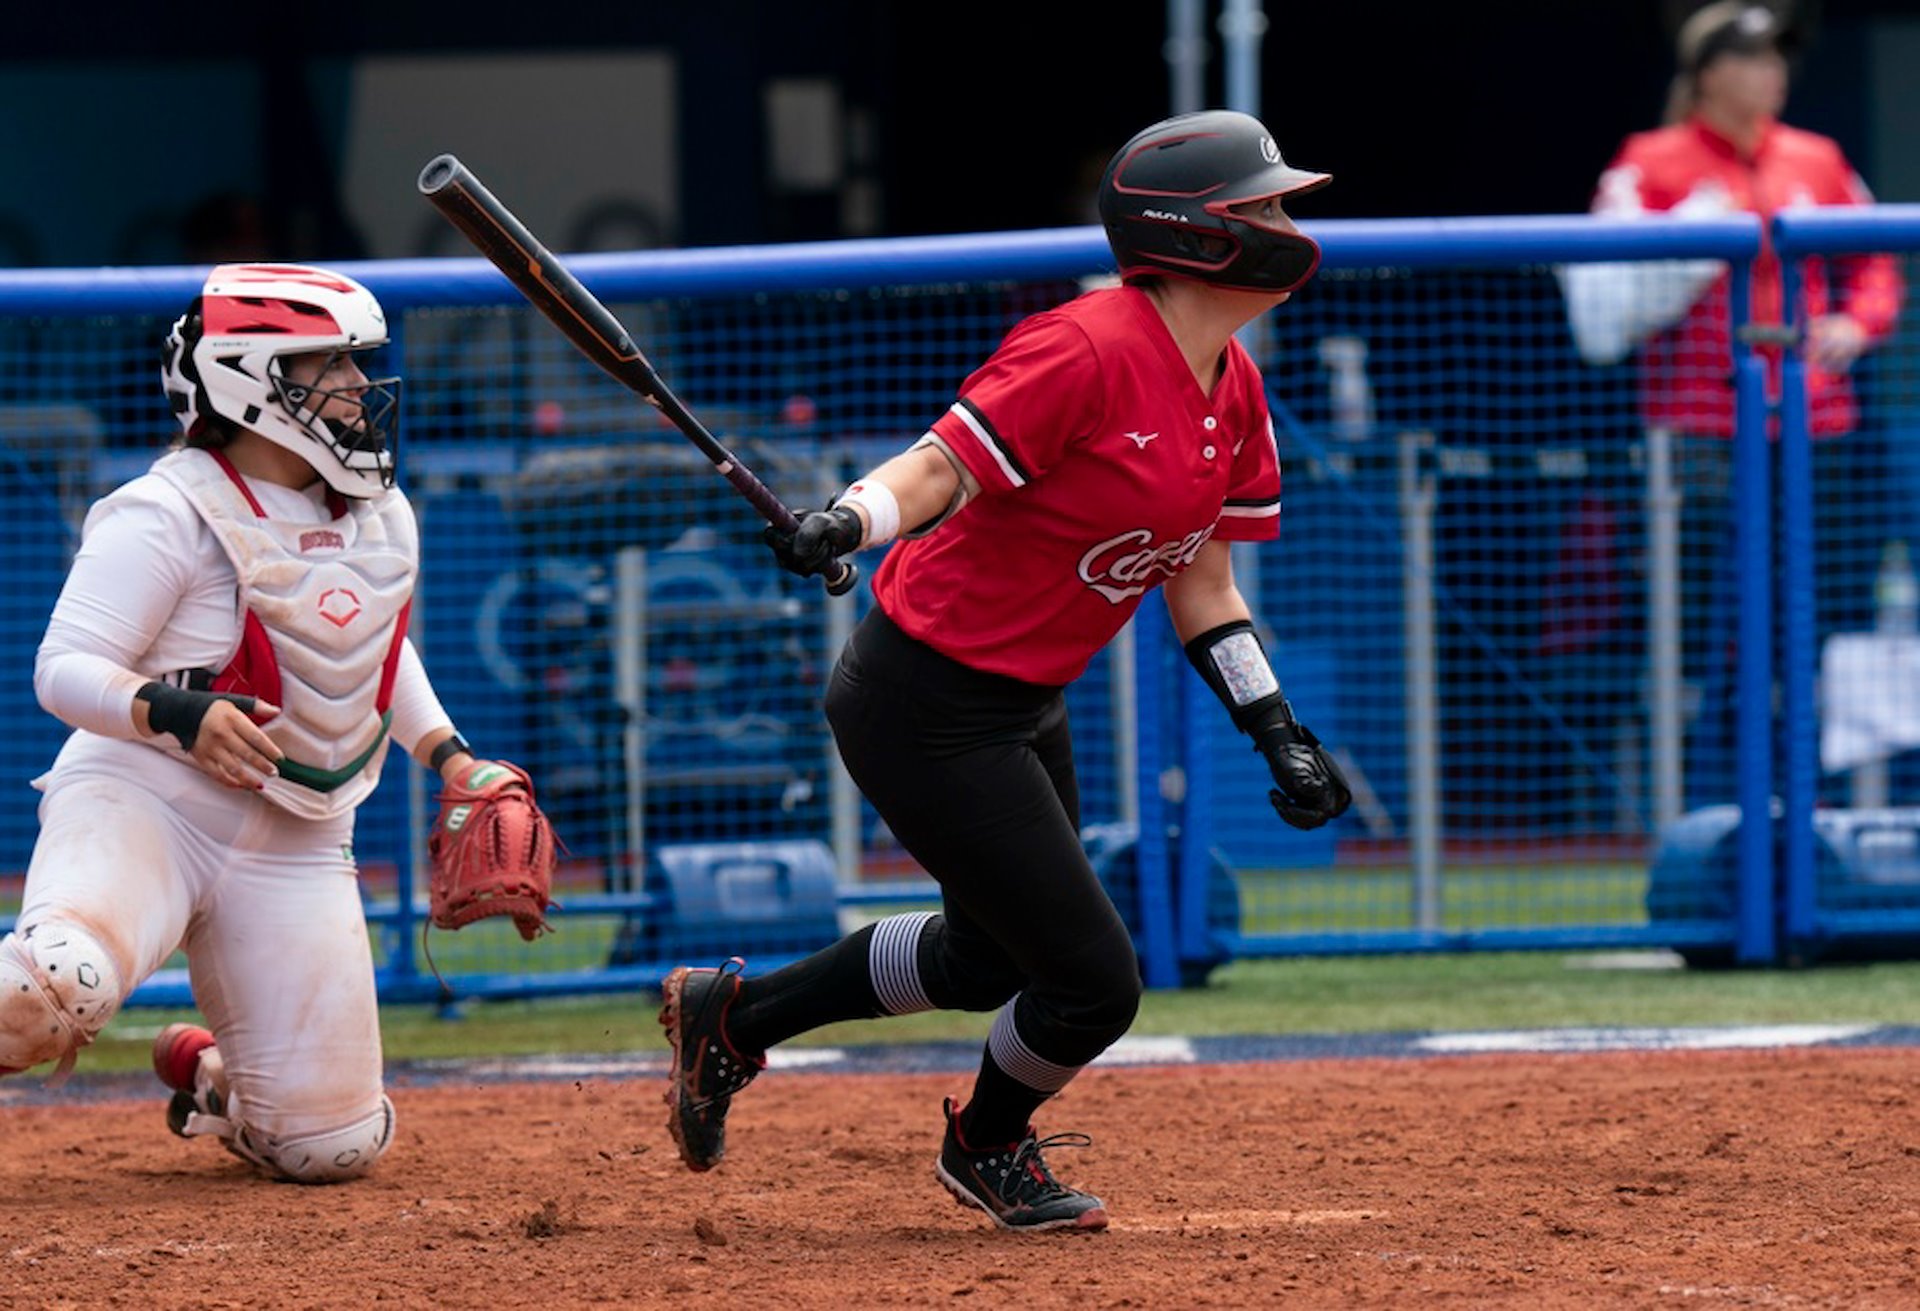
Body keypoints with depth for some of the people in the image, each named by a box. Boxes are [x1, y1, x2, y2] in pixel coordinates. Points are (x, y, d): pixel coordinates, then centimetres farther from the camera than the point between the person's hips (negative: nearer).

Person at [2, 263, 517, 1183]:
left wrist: (450, 758, 15)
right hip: (142, 799, -7)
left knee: (332, 1143, 0)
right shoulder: (169, 514, -13)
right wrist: (181, 714, -34)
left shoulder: (382, 515, 10)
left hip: (296, 846, 7)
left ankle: (204, 1077, 31)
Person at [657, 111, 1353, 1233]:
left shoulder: (1234, 393, 4)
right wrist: (847, 522, -47)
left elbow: (1202, 586, 12)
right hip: (925, 707, -10)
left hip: (1026, 707, 10)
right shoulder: (1086, 352, -24)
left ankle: (734, 1016, 41)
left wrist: (1281, 736, 7)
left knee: (991, 957, 24)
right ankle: (988, 1148, 28)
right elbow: (938, 466, -28)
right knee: (1093, 980, -4)